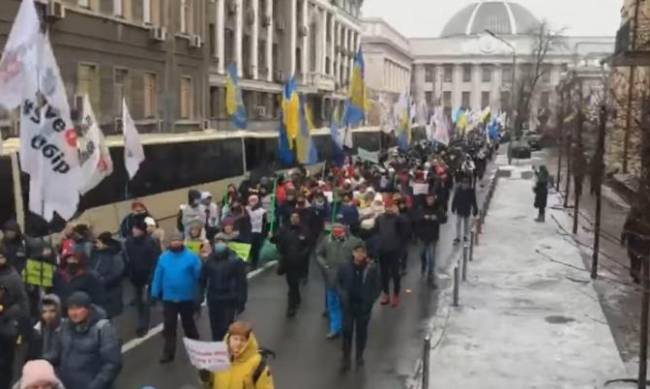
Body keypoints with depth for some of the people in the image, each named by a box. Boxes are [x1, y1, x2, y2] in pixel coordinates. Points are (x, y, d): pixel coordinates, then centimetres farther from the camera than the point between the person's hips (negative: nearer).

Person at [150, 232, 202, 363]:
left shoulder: (191, 256, -13)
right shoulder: (164, 257, -2)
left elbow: (198, 275, -15)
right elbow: (158, 276, 0)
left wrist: (198, 296, -18)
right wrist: (155, 293, -2)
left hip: (187, 298, -2)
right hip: (169, 298, 2)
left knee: (188, 324, 16)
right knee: (169, 326, 5)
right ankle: (168, 353, 15)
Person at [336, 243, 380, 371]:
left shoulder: (371, 268, -11)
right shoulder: (344, 267, -8)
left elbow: (376, 287, -3)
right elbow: (338, 282, 4)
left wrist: (370, 301, -13)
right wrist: (342, 296, -10)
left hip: (363, 305, 0)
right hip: (348, 305, 0)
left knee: (361, 331, 13)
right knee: (347, 331, 2)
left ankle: (359, 356, 32)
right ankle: (346, 358, 14)